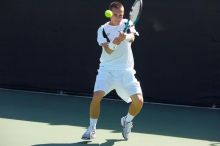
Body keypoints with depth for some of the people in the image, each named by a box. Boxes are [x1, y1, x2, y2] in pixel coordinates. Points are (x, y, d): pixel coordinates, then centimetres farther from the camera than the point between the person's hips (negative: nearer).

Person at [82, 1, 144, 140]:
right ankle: (92, 129, 0)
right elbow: (108, 50, -16)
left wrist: (126, 36, -44)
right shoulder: (103, 30, -1)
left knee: (138, 100, -12)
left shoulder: (127, 24, 3)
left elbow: (132, 38, -20)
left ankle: (127, 121, 20)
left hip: (126, 70, 1)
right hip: (107, 69, -1)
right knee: (97, 96, -21)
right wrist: (115, 42, -39)